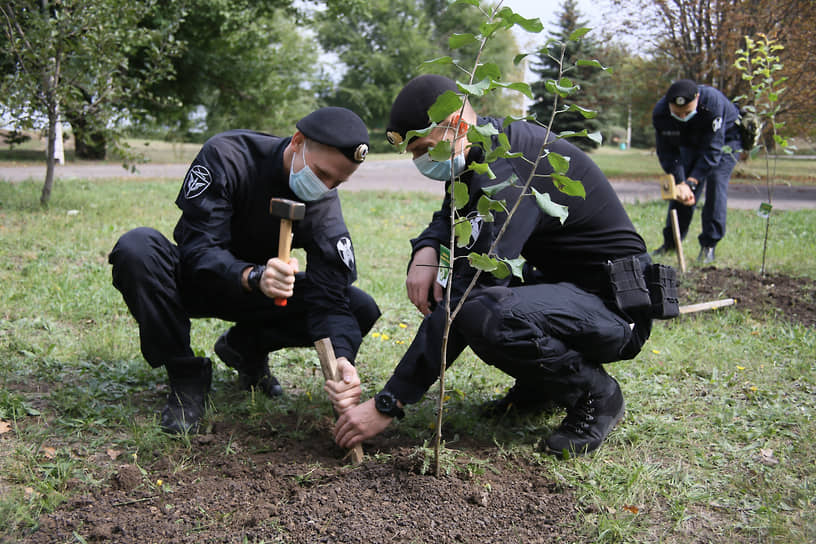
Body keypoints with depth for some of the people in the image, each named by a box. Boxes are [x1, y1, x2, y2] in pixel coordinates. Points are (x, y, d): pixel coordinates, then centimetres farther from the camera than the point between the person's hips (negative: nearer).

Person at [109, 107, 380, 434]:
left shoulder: (325, 208, -16)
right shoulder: (226, 155, -25)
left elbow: (330, 299, -22)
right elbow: (200, 250, -30)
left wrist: (340, 358, -42)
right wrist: (255, 277, -50)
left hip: (260, 293, 3)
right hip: (197, 282, -2)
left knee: (362, 309, -16)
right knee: (136, 247, -35)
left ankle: (245, 347, 4)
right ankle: (185, 376, -17)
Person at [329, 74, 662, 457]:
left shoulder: (508, 173, -28)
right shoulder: (488, 146, 2)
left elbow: (463, 300, -32)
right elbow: (449, 218, 18)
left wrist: (387, 404, -29)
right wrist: (426, 252, -9)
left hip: (618, 304, -9)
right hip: (561, 281, 10)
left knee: (485, 316, -37)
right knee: (432, 276, 2)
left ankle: (595, 395, -7)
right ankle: (537, 385, 11)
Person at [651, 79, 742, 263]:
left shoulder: (713, 102, -41)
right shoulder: (660, 113, -29)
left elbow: (713, 149, -37)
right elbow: (667, 153, -20)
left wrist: (691, 182, -41)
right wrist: (680, 183, -32)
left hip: (725, 139, -4)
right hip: (690, 143, 4)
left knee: (715, 182, -19)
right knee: (679, 188, -3)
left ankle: (709, 245, -14)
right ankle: (671, 242, 10)